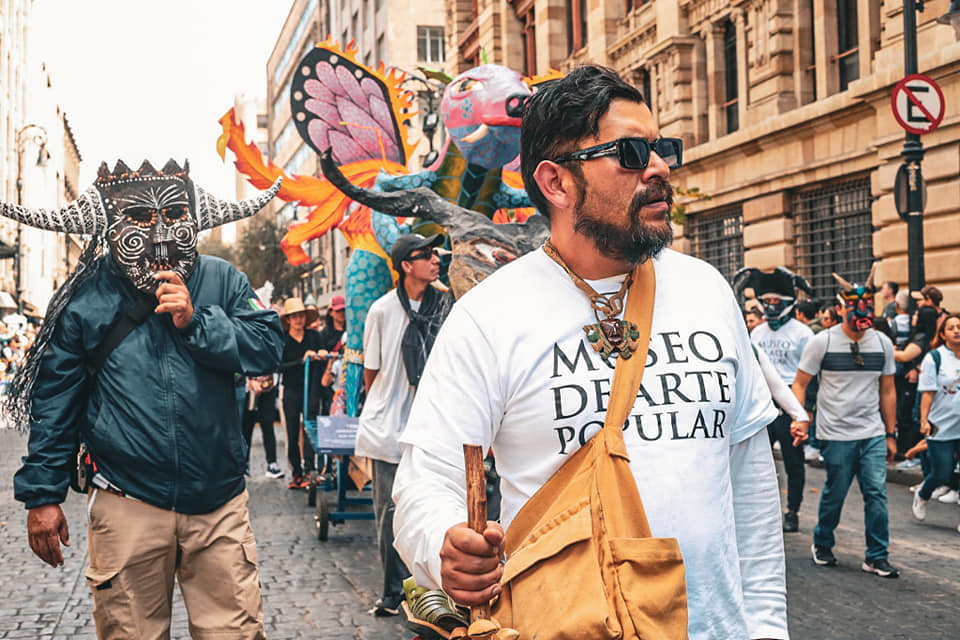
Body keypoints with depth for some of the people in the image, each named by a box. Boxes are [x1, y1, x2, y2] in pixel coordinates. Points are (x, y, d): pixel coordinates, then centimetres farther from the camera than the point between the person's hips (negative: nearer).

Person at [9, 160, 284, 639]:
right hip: (127, 505, -1)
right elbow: (54, 401, 4)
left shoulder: (221, 281, 3)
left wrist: (197, 323, -15)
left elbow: (268, 348, -4)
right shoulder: (86, 297, 0)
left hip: (218, 502, 1)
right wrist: (42, 493, 3)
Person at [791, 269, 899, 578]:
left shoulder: (882, 343, 6)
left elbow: (887, 391, 13)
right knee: (834, 494, 6)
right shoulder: (822, 342, -5)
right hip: (836, 434, -3)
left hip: (873, 434, 3)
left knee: (876, 493, -2)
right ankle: (822, 544, 29)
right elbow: (800, 384, -1)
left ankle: (877, 557, 8)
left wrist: (890, 434, 12)